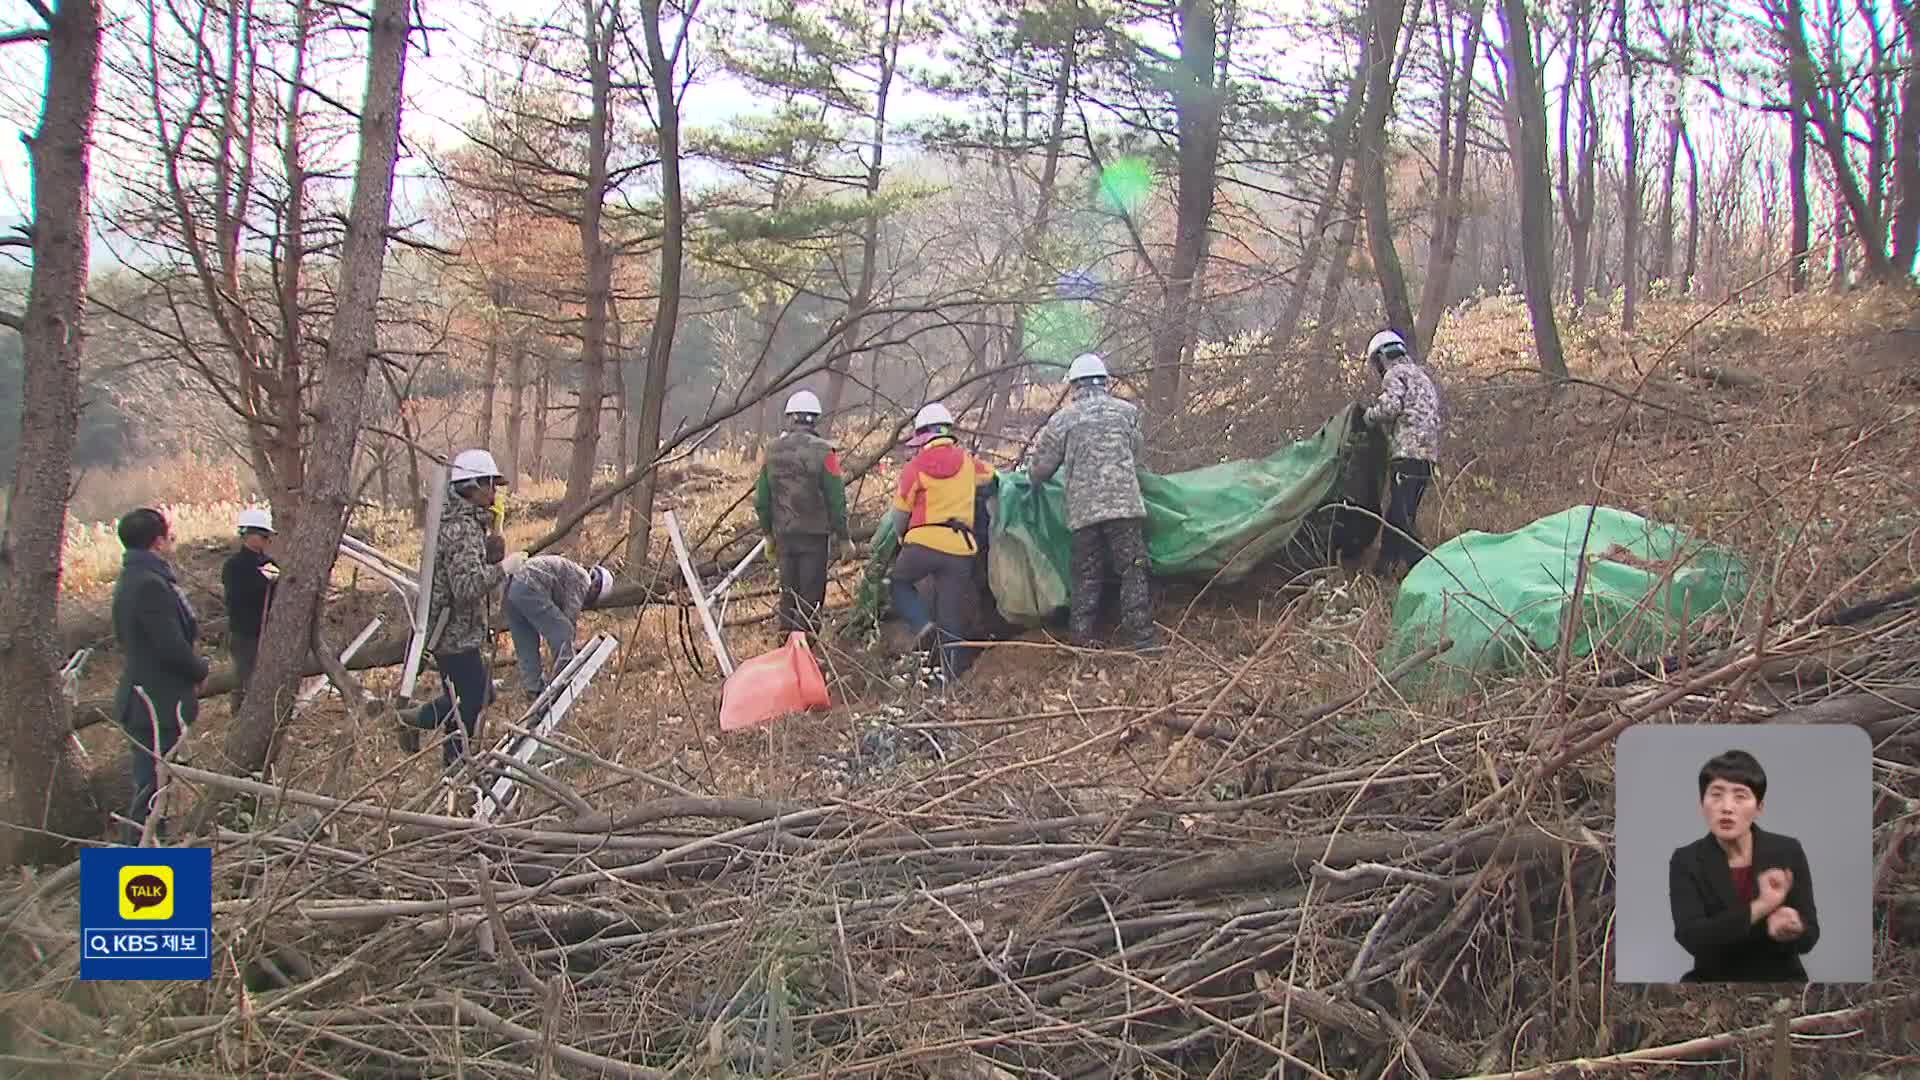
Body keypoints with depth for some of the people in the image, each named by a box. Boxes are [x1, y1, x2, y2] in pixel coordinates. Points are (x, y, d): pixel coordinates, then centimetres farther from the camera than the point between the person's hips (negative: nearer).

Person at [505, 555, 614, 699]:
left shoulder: (570, 571, 30)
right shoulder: (581, 579, 2)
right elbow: (571, 617, -2)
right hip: (531, 589, -10)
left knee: (526, 644, 17)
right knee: (562, 633, 0)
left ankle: (533, 687, 22)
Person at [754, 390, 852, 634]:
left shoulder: (773, 451, 5)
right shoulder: (823, 451, -9)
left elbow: (762, 499, 10)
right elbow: (836, 499, -10)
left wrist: (768, 533, 21)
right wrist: (843, 537, -2)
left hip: (783, 533, 5)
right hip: (814, 533, -5)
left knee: (788, 592, 15)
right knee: (811, 596, 1)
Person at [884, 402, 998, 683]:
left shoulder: (916, 466, 0)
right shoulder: (967, 462, 10)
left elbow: (900, 511, 7)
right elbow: (990, 476, 33)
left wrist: (901, 535, 26)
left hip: (924, 543, -3)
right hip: (960, 549, 3)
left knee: (899, 582, 22)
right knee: (953, 617, 8)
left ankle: (922, 623, -2)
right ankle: (953, 675, 6)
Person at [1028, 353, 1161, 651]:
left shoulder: (1062, 419, 7)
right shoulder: (1127, 411, 9)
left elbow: (1041, 468, 11)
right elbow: (1136, 457, 16)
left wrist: (1033, 479, 34)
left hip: (1082, 510, 1)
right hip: (1124, 503, -1)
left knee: (1086, 575, 10)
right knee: (1132, 570, 1)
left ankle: (1080, 638, 11)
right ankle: (1139, 635, -3)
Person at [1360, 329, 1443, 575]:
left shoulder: (1395, 374, -2)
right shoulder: (1421, 375, 27)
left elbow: (1390, 406, -18)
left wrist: (1369, 415, 2)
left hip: (1407, 452, -10)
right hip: (1427, 454, 10)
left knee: (1400, 518, -11)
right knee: (1397, 515, 14)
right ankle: (1384, 567, 18)